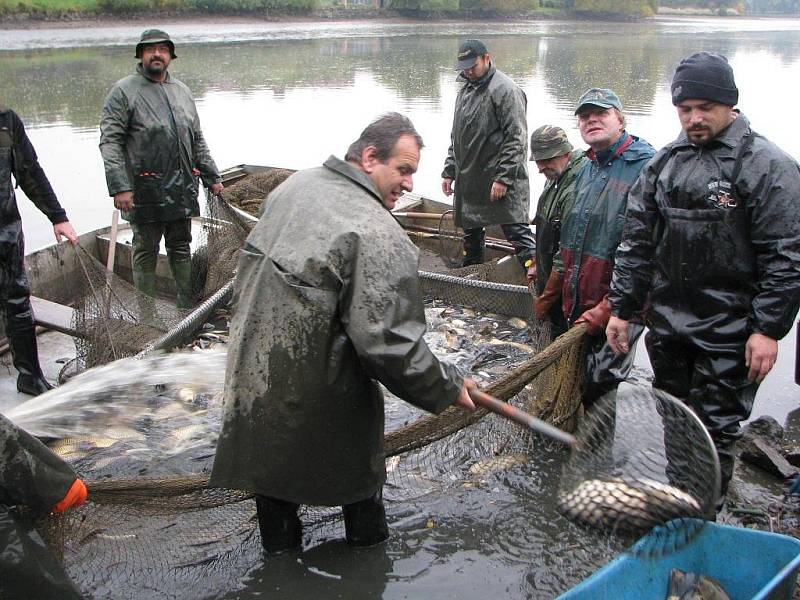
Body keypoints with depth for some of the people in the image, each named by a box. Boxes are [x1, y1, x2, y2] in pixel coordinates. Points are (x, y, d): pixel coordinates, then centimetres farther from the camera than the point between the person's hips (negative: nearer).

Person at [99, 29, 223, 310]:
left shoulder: (181, 91, 16)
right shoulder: (124, 91, -4)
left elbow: (197, 140, 22)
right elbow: (110, 142, -10)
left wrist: (212, 177, 18)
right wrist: (119, 186, -18)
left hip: (182, 189, 6)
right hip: (145, 190, -5)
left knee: (181, 247, 13)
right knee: (146, 250, 3)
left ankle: (187, 307, 23)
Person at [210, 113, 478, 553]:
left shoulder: (294, 186, 2)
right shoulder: (380, 236, -24)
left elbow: (252, 264, 16)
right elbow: (388, 343, -27)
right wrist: (447, 388, -13)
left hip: (251, 372, 7)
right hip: (321, 396, -7)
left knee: (272, 457, 25)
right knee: (358, 465, 20)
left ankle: (279, 550, 44)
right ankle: (368, 541, 41)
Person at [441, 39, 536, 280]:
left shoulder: (504, 89, -12)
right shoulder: (465, 90, 16)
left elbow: (516, 139, -18)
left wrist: (503, 178, -21)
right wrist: (449, 172, 17)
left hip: (500, 180, -8)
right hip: (468, 179, 9)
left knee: (516, 229, -11)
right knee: (470, 232, 17)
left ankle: (535, 269, -10)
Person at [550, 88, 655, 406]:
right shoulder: (586, 170, 14)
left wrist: (607, 308, -21)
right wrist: (552, 289, 21)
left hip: (617, 310, -8)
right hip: (576, 307, 8)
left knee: (598, 388, -4)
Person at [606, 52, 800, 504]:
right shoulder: (666, 162, 8)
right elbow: (637, 241, 11)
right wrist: (622, 308, 9)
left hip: (729, 333, -6)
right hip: (668, 323, 6)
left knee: (715, 427, 3)